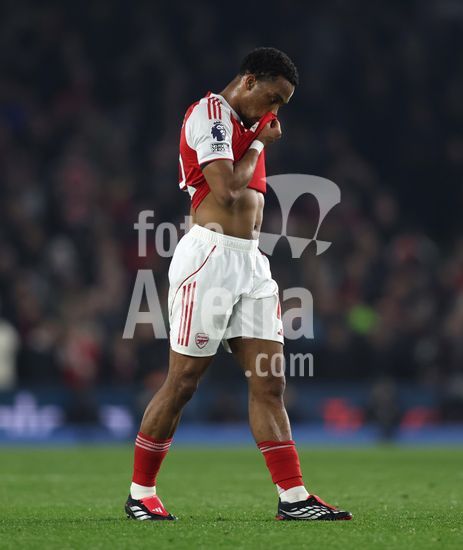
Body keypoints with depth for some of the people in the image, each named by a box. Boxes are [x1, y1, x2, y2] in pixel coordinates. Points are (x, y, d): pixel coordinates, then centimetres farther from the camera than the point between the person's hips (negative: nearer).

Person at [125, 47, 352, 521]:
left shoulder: (251, 125, 21)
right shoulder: (209, 113, -7)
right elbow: (227, 190, -17)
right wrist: (259, 144, -5)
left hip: (251, 262, 9)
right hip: (210, 256, -9)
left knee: (269, 382, 2)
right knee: (182, 382, -4)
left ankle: (293, 497, 0)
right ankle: (140, 494, 7)